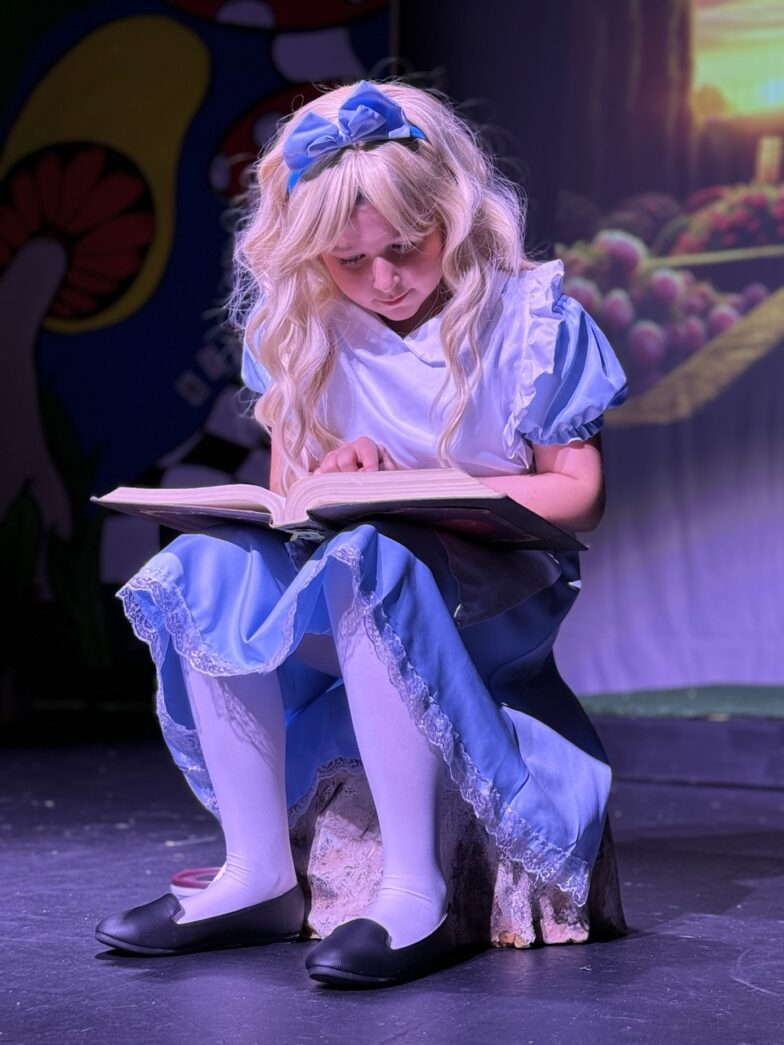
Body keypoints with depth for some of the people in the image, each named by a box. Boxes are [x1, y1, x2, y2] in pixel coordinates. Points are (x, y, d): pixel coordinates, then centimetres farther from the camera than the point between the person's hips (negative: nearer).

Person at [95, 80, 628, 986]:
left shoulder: (531, 316, -6)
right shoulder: (303, 333, 5)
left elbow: (579, 495, -6)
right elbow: (284, 494, 11)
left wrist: (429, 487, -18)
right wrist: (329, 478, -14)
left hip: (495, 591, -5)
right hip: (350, 602, 5)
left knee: (368, 563, -37)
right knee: (206, 567, -22)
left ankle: (415, 893, -34)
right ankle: (258, 876, -18)